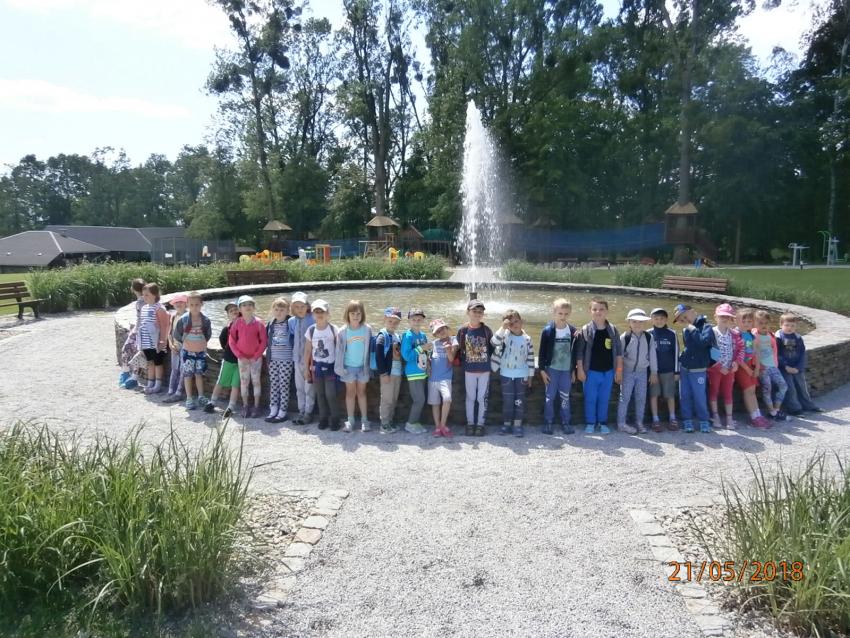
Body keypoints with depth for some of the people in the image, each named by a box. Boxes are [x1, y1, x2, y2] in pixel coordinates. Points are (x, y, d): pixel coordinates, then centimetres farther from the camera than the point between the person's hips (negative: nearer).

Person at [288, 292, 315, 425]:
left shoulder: (313, 320, -11)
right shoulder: (292, 321, 4)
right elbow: (291, 338, 14)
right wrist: (293, 354, 7)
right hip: (297, 358, 5)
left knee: (309, 387, 2)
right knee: (299, 386, 13)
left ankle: (308, 412, 12)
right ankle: (301, 411, 24)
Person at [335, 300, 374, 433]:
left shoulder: (367, 329, -8)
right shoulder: (343, 331, -8)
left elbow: (370, 348, -2)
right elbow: (339, 350, -4)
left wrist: (369, 365, -3)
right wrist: (339, 367, -7)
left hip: (362, 366, 0)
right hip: (349, 366, 0)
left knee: (361, 392, 10)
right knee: (350, 392, 10)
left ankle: (364, 420, 16)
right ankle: (350, 420, 17)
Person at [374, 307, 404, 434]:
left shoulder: (397, 336, 13)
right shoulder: (382, 336, -10)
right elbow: (378, 356, -16)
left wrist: (401, 370, 12)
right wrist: (383, 373, -19)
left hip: (397, 372, 8)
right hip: (387, 372, -7)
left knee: (394, 400, 14)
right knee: (387, 399, -2)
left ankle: (390, 423, 24)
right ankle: (384, 425, 6)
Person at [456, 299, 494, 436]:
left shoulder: (486, 330, -4)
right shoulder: (463, 330, -6)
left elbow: (492, 347, 4)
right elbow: (458, 348, 1)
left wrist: (489, 360, -1)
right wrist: (463, 363, -4)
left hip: (485, 370, 0)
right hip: (469, 370, 0)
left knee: (482, 398, 7)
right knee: (470, 397, 10)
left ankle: (481, 424, 18)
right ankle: (470, 423, 21)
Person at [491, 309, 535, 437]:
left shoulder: (527, 339, -2)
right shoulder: (505, 335, -5)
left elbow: (530, 358, 2)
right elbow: (495, 342, -25)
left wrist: (530, 376, 2)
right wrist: (503, 327, -30)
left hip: (521, 375, 0)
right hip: (506, 375, 0)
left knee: (519, 400, 4)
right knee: (507, 400, 7)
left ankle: (517, 424, 12)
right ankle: (506, 424, 18)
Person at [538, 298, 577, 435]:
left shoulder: (573, 331, 1)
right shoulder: (547, 330, -8)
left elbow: (575, 351, 8)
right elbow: (541, 351, -5)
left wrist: (574, 370, 8)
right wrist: (542, 369, -7)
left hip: (567, 370, 2)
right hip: (551, 369, -2)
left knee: (565, 397, 9)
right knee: (550, 397, 4)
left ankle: (565, 422, 19)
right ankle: (548, 422, 14)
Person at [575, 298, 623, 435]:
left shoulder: (613, 330, -1)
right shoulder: (585, 330, -8)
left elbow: (618, 351, 5)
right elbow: (579, 352, -5)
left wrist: (619, 370, 4)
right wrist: (580, 369, -7)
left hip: (608, 371, 2)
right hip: (591, 371, -2)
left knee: (604, 399, 13)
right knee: (590, 399, 7)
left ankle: (603, 422, 26)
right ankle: (590, 423, 20)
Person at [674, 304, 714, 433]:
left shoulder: (705, 326, -8)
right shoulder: (685, 330, 10)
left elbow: (704, 341, -25)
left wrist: (693, 329, -17)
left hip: (698, 370, -6)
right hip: (683, 368, 6)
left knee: (699, 397, -2)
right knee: (684, 396, 6)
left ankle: (704, 421, 12)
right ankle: (687, 421, 15)